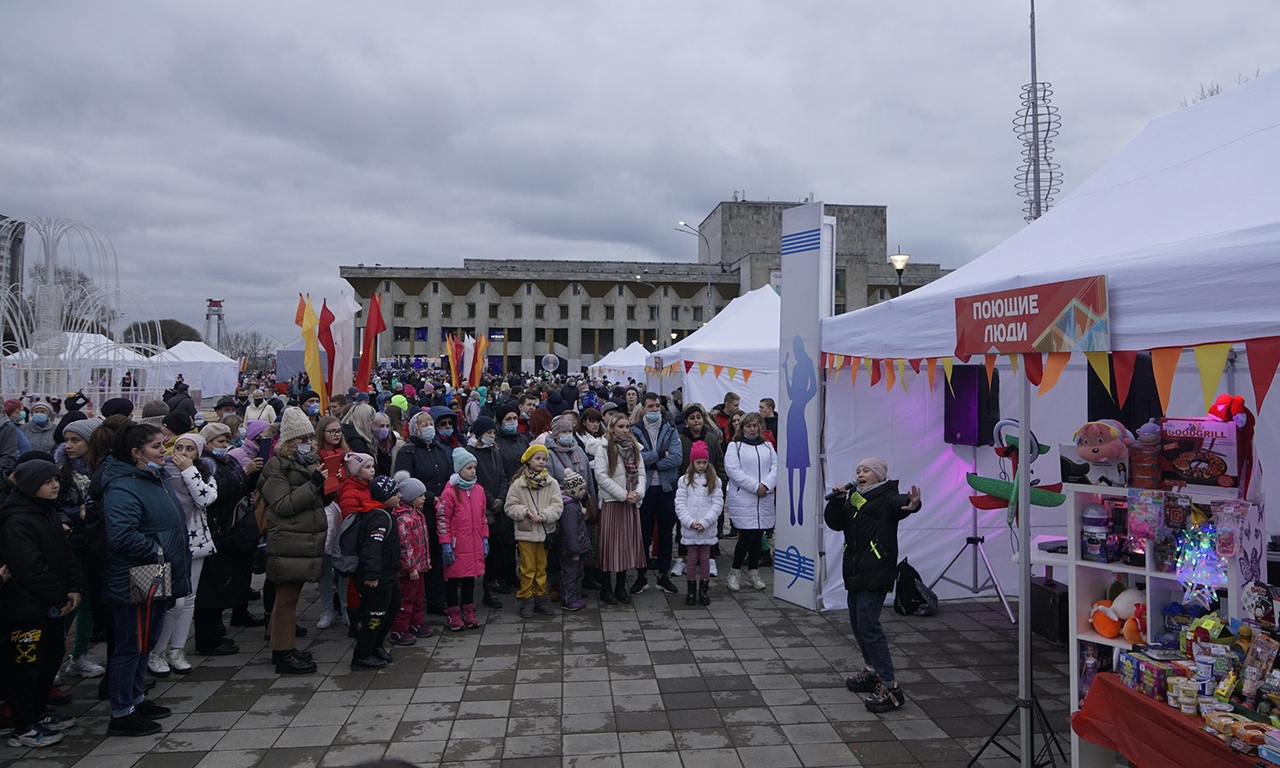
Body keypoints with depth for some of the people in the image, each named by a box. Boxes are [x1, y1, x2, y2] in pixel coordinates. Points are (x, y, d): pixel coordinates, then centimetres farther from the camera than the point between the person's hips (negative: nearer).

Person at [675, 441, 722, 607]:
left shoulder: (714, 481, 2)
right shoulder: (684, 480, 1)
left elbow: (718, 504, -4)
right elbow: (680, 504, -3)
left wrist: (704, 522, -13)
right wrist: (690, 522, -14)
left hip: (708, 529, 0)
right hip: (689, 529, 0)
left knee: (705, 558, 8)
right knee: (691, 558, 7)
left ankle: (704, 589, 19)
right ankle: (691, 589, 18)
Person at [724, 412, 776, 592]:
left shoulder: (767, 446, 17)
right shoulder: (734, 446, 2)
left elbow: (775, 467, 6)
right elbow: (733, 470, -10)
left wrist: (766, 485, -12)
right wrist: (755, 486, -15)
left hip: (764, 500, 5)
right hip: (743, 499, -5)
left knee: (758, 535, 8)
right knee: (747, 535, -10)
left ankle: (753, 572, 21)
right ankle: (735, 572, 7)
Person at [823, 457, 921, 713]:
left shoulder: (886, 498, -8)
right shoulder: (853, 499, 15)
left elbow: (899, 502, -30)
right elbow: (834, 522, 11)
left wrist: (912, 504, -53)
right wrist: (837, 500, -4)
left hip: (876, 571, -9)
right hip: (855, 570, 9)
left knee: (867, 624, -14)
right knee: (857, 622, 16)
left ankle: (890, 687, -10)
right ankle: (872, 671, 34)